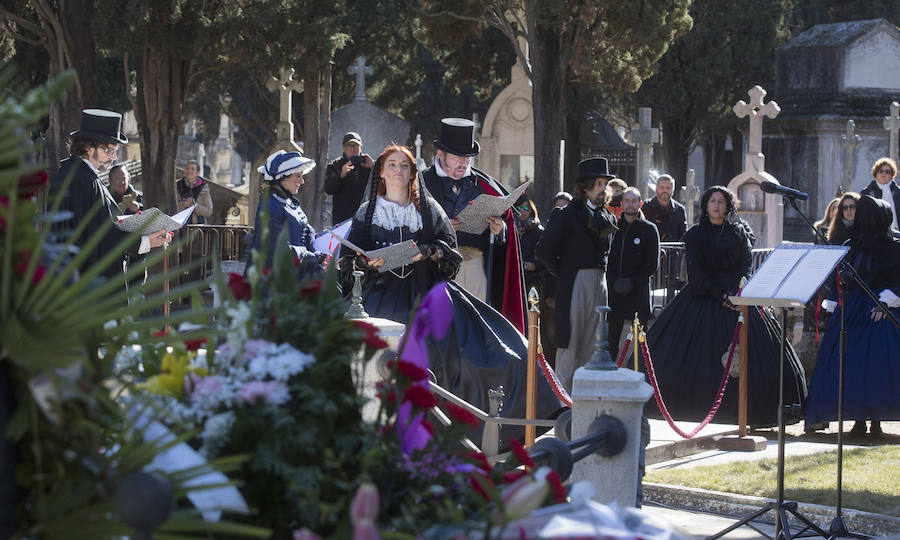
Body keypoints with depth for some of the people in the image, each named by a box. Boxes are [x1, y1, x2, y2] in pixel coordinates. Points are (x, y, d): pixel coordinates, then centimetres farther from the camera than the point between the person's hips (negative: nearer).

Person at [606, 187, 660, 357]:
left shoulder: (649, 229, 4)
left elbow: (652, 263, -1)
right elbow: (606, 259, 10)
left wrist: (632, 282, -10)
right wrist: (613, 281, -5)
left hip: (638, 292, -3)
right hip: (614, 292, 3)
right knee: (612, 336, 2)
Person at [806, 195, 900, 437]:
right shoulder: (851, 246, 13)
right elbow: (840, 281, 16)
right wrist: (832, 306, 8)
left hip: (879, 312, -4)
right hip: (849, 310, 4)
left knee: (876, 365, -12)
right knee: (849, 365, -4)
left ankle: (876, 420, -8)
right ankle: (859, 420, 0)